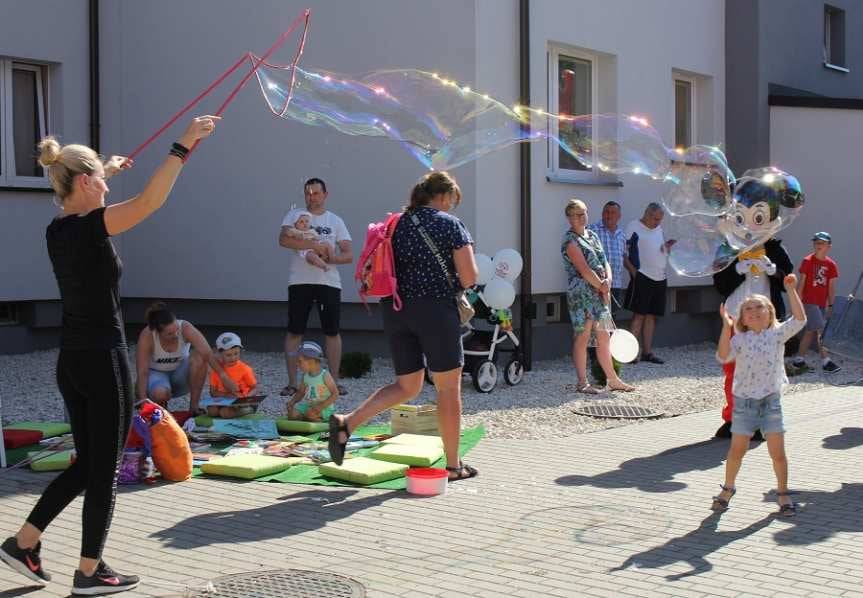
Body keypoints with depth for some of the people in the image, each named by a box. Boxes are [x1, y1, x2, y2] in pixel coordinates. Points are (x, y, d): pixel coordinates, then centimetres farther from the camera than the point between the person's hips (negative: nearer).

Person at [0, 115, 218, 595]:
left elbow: (79, 206, 31)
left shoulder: (58, 229, 7)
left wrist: (105, 171, 43)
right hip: (103, 360, -8)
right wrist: (184, 146, -24)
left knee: (87, 464, 20)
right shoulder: (90, 228, -16)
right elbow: (150, 200, -26)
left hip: (71, 361, 8)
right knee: (105, 469, 4)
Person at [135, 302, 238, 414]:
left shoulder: (185, 328, -26)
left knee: (199, 357, -31)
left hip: (180, 373, 2)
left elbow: (208, 354, -35)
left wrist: (225, 378, -45)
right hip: (157, 373, -2)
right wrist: (143, 399, -36)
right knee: (160, 394, -38)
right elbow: (142, 371, -27)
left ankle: (194, 406, -17)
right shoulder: (147, 336, -28)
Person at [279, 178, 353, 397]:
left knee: (332, 332, 4)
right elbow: (284, 239, -15)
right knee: (294, 332, -1)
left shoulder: (335, 221, 11)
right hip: (300, 282, -2)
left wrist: (333, 257, -17)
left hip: (329, 282, 2)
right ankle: (292, 383, 4)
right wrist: (316, 245, -18)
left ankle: (334, 381, 12)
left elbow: (349, 255, 5)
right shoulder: (294, 216, 5)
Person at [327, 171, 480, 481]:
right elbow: (469, 277, -10)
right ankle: (453, 465, 13)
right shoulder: (450, 224, -4)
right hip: (436, 309, -6)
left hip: (396, 310, 6)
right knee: (449, 387, 7)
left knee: (407, 386, 16)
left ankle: (347, 422, -2)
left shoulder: (396, 224, 12)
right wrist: (456, 282, 11)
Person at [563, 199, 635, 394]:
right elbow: (584, 270, -15)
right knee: (582, 337, -4)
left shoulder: (592, 235, 17)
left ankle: (613, 380, 16)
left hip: (600, 293, 8)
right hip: (581, 293, -8)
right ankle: (582, 382, 2)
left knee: (603, 338, 11)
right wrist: (602, 287, -9)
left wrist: (608, 281, -7)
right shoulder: (570, 240, -8)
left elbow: (604, 262, 12)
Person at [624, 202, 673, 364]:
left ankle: (647, 352, 11)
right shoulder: (634, 227, -4)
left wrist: (667, 247, 5)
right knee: (639, 315, -9)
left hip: (659, 278, 7)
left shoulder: (659, 229, 18)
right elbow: (623, 253, -9)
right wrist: (633, 271, -16)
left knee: (651, 316, 8)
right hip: (642, 278, -7)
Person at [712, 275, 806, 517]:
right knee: (737, 449, 5)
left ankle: (783, 493, 18)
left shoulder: (777, 334, 2)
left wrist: (791, 290, -13)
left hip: (771, 399, 0)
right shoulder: (740, 339, 0)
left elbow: (799, 319, -10)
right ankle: (728, 488, 25)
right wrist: (726, 326, -24)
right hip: (744, 400, 0)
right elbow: (723, 356, -16)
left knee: (777, 451, 0)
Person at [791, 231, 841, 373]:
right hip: (809, 302, -5)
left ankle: (799, 359, 19)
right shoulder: (807, 261, -6)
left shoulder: (831, 264, 3)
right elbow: (802, 282, -5)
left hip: (822, 303, 5)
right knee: (820, 330, -12)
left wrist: (830, 305, 6)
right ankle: (826, 361, -11)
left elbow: (831, 286, 7)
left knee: (810, 331, 10)